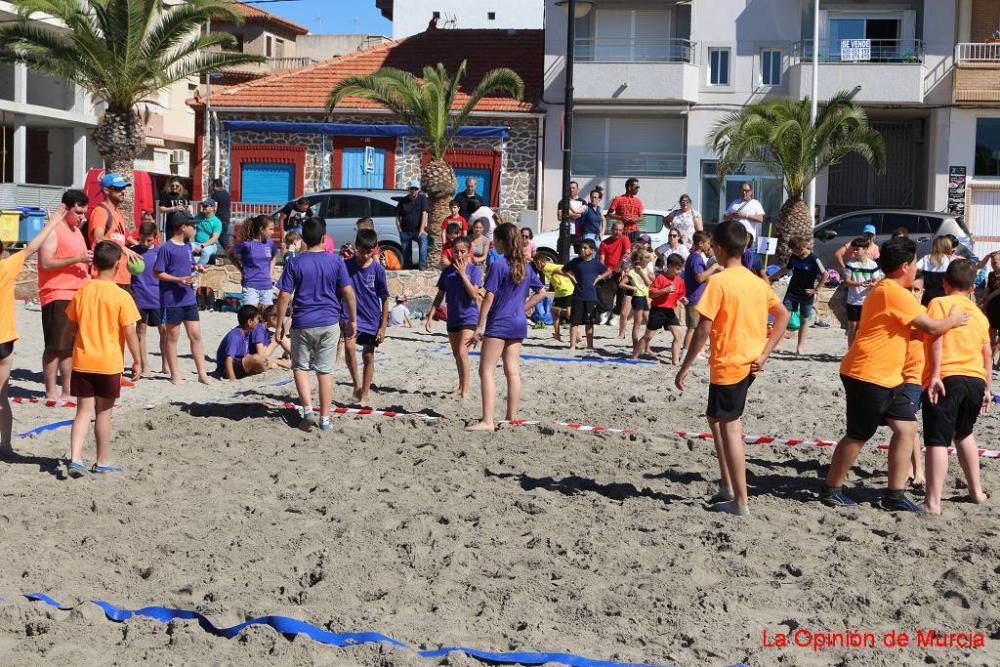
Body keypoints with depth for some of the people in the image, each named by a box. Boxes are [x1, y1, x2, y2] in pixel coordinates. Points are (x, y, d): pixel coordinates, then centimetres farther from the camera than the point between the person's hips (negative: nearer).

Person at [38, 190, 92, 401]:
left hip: (77, 295, 8)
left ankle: (67, 390, 15)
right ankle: (51, 393, -1)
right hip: (57, 296, -8)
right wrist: (77, 259, -22)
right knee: (55, 346, -5)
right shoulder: (54, 230, -9)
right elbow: (46, 263, -19)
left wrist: (89, 263, 13)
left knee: (70, 346, 10)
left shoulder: (76, 231, 19)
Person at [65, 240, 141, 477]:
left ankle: (75, 459, -6)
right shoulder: (121, 296, -12)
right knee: (103, 413, 7)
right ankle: (102, 463, 16)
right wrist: (137, 361, -2)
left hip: (82, 361, 3)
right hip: (109, 363, -3)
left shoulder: (82, 292, 1)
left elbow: (72, 326, 9)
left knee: (84, 411, 7)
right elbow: (129, 332, -11)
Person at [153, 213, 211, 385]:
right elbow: (157, 273, -13)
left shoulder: (188, 245, 11)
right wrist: (179, 280, -21)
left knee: (195, 335, 6)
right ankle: (175, 375, 12)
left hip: (189, 298, 7)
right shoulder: (167, 248, -12)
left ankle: (202, 373, 10)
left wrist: (196, 268, 3)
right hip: (172, 300, -7)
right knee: (172, 337, 5)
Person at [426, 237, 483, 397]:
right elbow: (440, 296, 8)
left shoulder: (474, 270, -8)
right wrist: (430, 317, 3)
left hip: (469, 316, -6)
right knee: (456, 355, 17)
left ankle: (465, 391, -13)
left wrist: (462, 274, -22)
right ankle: (462, 385, 34)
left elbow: (474, 294, -20)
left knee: (462, 352, -18)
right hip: (452, 318, 6)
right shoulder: (447, 271, 4)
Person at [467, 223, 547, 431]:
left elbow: (489, 297, -14)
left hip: (499, 323, -7)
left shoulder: (498, 265, -12)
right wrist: (523, 309, 15)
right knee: (513, 371, 10)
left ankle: (487, 421, -13)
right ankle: (511, 418, 14)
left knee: (487, 371, -6)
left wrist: (480, 326, -11)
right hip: (518, 324, 8)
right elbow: (541, 292, 17)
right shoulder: (525, 266, 10)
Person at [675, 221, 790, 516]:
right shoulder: (757, 282, 8)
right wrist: (764, 353, 7)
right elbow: (783, 316, 11)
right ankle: (728, 486, 22)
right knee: (718, 418, 22)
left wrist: (685, 368, -11)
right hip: (750, 364, 8)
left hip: (727, 365, -8)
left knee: (729, 428, -1)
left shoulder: (718, 282, -15)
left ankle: (741, 502, 1)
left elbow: (703, 329, -17)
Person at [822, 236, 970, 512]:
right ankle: (831, 490, 13)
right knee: (858, 435, -1)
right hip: (867, 375, -10)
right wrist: (953, 320, 3)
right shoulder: (895, 293, -18)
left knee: (906, 427, 6)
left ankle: (895, 495, 9)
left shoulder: (887, 291, 16)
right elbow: (932, 327, -15)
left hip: (887, 378, 10)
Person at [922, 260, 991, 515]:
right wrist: (987, 388, 25)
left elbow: (936, 336, -12)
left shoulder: (939, 303, 3)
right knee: (964, 433, 27)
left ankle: (933, 502, -15)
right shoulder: (980, 314, 19)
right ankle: (976, 491, 32)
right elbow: (988, 354, 19)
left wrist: (935, 374, -16)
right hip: (976, 381, 6)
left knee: (937, 440, -8)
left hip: (947, 379, -6)